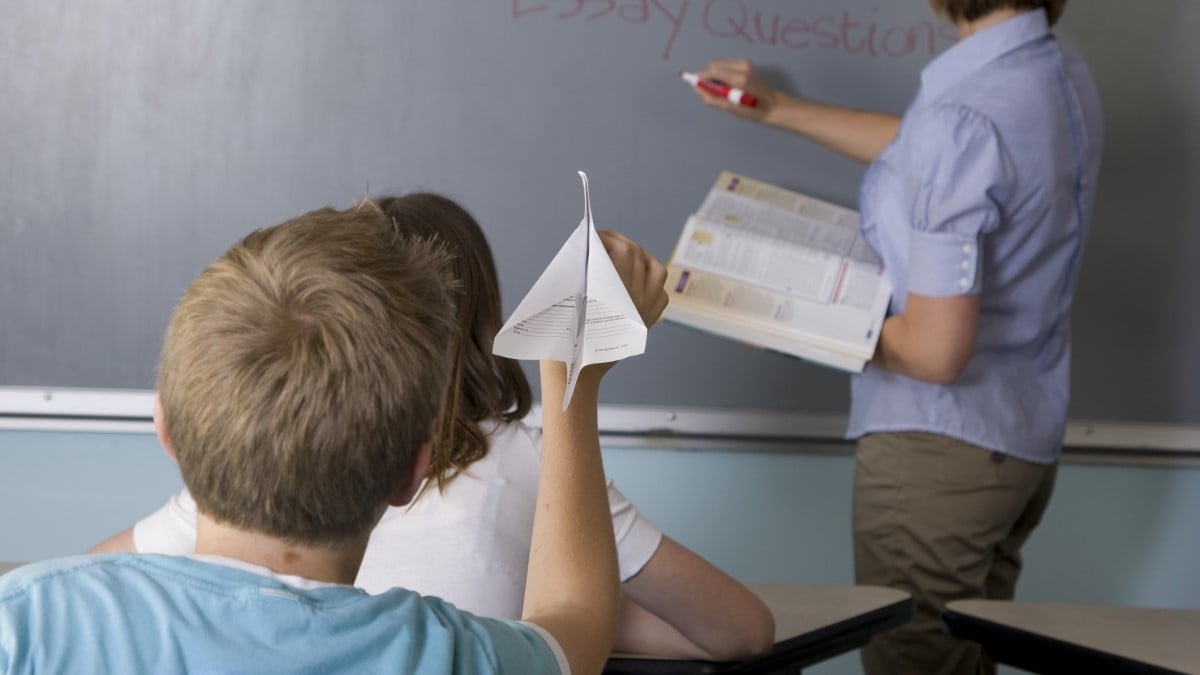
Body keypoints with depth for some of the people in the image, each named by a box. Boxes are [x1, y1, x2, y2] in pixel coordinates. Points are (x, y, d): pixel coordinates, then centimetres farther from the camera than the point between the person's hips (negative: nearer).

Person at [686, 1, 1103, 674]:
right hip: (1029, 439, 9)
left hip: (941, 448, -9)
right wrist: (777, 109, 27)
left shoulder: (963, 117, -25)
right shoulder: (1064, 73, 2)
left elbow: (935, 351, -24)